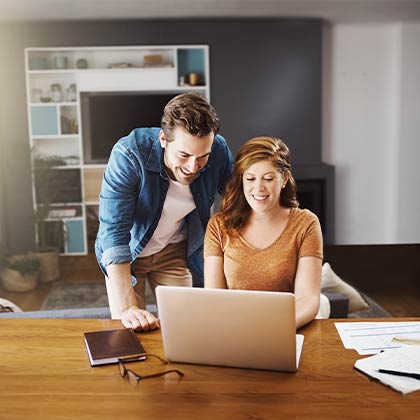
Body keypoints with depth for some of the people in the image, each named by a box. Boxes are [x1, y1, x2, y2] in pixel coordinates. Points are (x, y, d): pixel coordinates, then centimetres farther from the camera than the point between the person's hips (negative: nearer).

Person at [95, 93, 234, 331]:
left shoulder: (219, 151, -21)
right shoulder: (129, 155, -33)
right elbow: (113, 232, -37)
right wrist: (127, 307, -44)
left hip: (175, 250, 3)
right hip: (127, 252, -2)